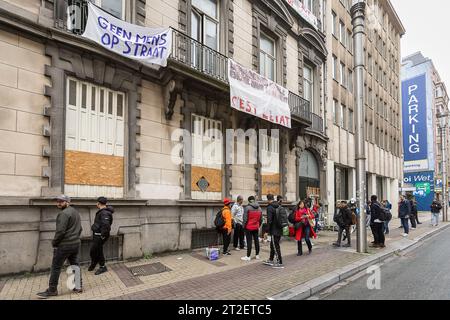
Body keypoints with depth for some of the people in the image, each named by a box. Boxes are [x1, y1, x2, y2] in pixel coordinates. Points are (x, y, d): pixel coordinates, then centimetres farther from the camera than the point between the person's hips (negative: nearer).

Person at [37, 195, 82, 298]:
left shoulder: (64, 213, -14)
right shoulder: (76, 212, 15)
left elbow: (60, 231, -19)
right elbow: (80, 229, 19)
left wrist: (54, 243, -7)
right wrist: (76, 238, 19)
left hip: (64, 245, -9)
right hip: (76, 243, 9)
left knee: (56, 267, 3)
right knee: (75, 265, 14)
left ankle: (52, 290, 12)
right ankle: (78, 287, 18)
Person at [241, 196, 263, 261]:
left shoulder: (247, 208, -14)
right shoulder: (259, 208, 5)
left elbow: (245, 219, -14)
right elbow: (261, 219, 10)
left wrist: (244, 226, -1)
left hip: (249, 227, -5)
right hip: (256, 228, 5)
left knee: (249, 241, -1)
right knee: (256, 241, 13)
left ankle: (248, 256, 4)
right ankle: (257, 255, 22)